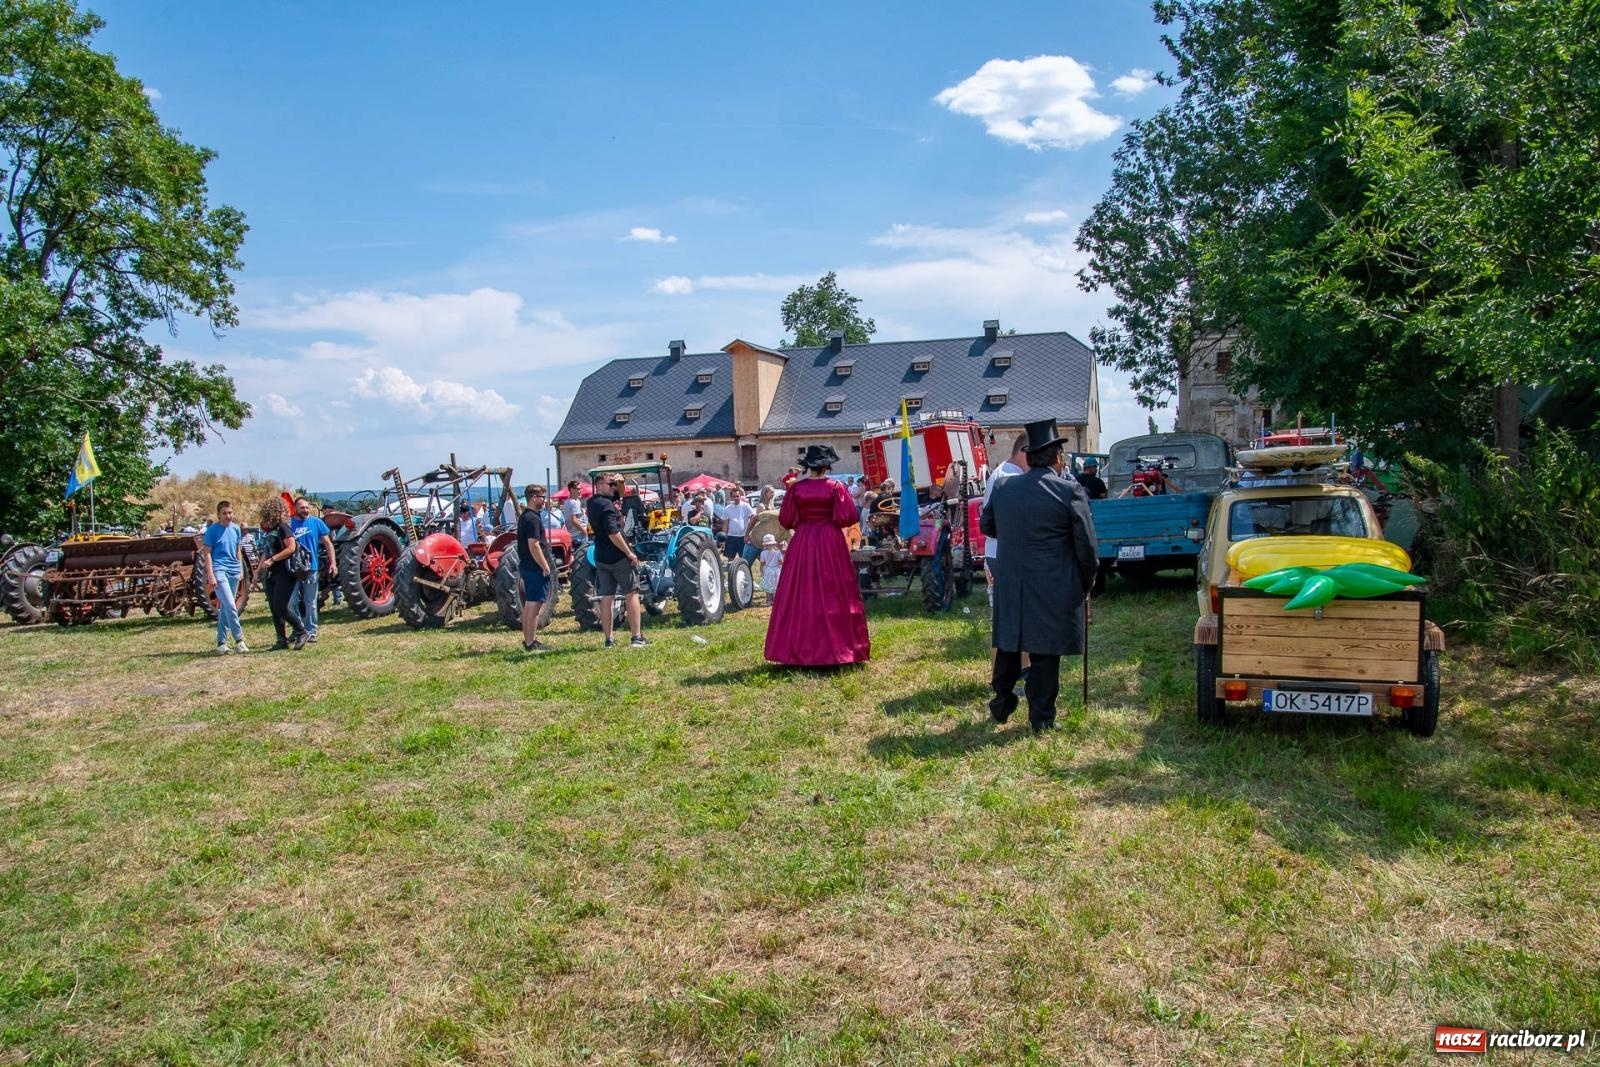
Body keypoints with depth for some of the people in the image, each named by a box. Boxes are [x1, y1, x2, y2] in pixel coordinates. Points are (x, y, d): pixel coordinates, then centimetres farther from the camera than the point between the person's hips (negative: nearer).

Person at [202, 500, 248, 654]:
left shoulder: (236, 528, 10)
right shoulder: (212, 530, -5)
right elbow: (207, 554, -6)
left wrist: (241, 569, 17)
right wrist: (210, 576, -12)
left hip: (234, 571, 6)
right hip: (219, 570, -5)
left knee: (225, 608, 10)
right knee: (230, 605, -16)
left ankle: (221, 642, 16)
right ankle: (239, 639, -9)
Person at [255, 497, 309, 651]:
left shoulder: (282, 528, -10)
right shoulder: (269, 530, 16)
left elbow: (291, 548, -19)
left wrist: (272, 560, -21)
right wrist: (259, 570, 16)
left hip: (285, 573, -9)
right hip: (272, 575, 9)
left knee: (282, 607, -13)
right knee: (274, 609, 7)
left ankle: (303, 633, 2)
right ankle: (282, 640, 13)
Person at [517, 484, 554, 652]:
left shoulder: (524, 516, 16)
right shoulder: (533, 519, -16)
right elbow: (534, 546, -22)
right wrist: (545, 567, -18)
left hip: (526, 567, 10)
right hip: (536, 568, -10)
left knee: (529, 605, 15)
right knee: (534, 605, -7)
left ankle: (528, 639, 23)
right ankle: (531, 643, -4)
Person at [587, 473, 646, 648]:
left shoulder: (592, 502, 11)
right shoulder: (607, 505, -17)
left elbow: (621, 493, 23)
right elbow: (613, 534, -25)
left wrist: (620, 482, 2)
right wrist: (629, 553, -19)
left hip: (601, 558, 8)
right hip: (618, 557, -8)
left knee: (606, 597, 8)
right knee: (632, 594, -1)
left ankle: (609, 639, 10)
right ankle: (637, 638, -4)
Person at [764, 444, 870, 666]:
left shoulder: (796, 488, -1)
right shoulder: (835, 487, -6)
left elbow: (786, 520, 0)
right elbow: (848, 517, -9)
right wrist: (831, 520, 10)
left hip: (803, 542, 2)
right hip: (831, 542, -1)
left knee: (801, 595, 6)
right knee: (832, 594, 4)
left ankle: (801, 650, 7)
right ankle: (836, 646, 4)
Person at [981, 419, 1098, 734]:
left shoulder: (1003, 487, 3)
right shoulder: (1070, 490, -10)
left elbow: (986, 525, 18)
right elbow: (1086, 544, -7)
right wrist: (1086, 582, 7)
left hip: (1009, 585, 4)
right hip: (1053, 589, -4)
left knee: (1008, 646, 17)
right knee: (1045, 653, 3)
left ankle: (1001, 705, 29)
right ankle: (1041, 720, 11)